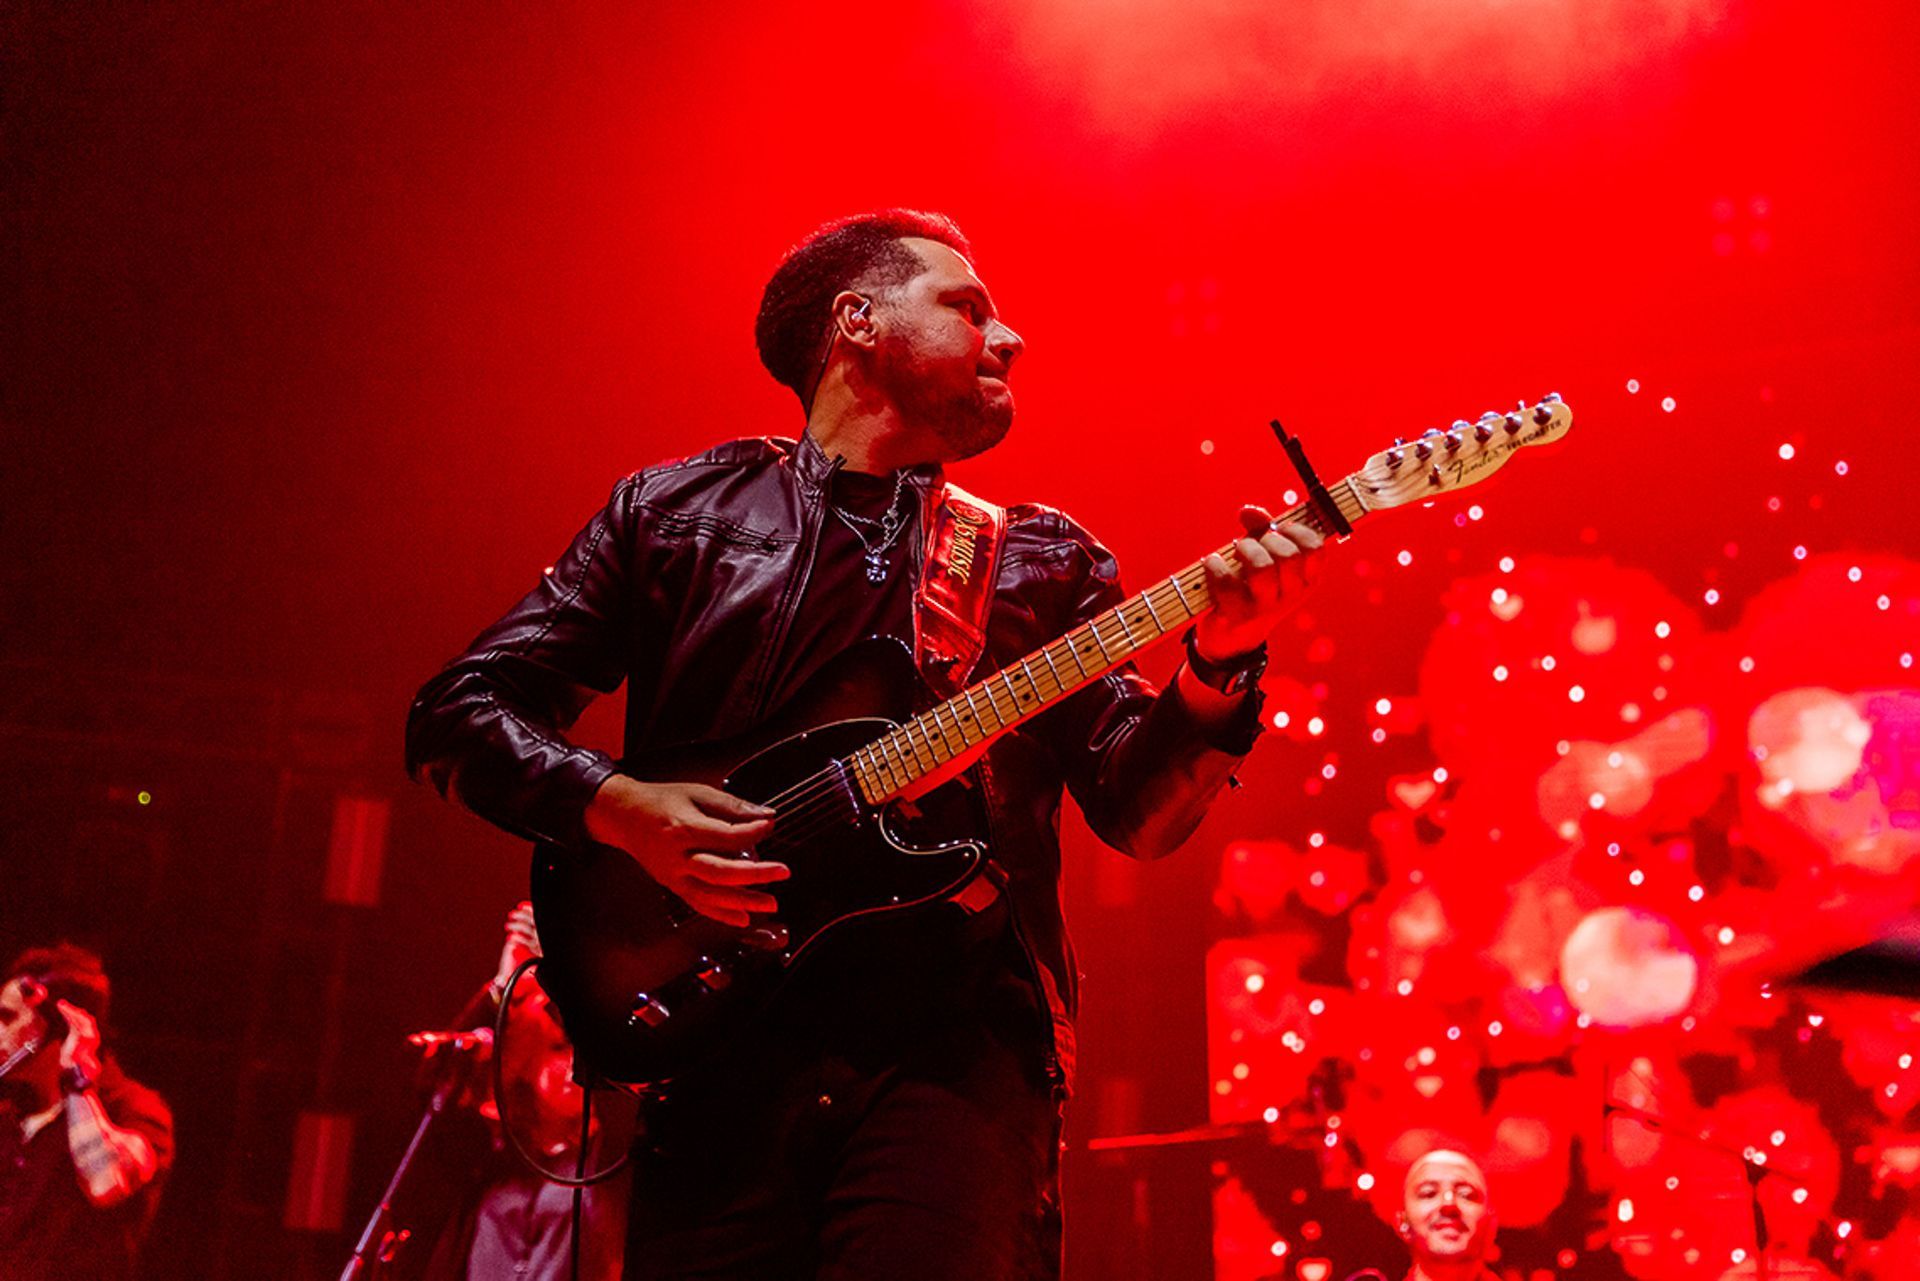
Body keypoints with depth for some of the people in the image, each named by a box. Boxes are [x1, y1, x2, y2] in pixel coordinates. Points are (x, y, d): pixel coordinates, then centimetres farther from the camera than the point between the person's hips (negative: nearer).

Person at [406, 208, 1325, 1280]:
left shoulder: (1044, 561, 18)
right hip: (718, 1037, 0)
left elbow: (1140, 808, 8)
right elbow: (459, 712, 11)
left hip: (959, 1044, 1)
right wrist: (620, 806, -7)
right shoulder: (678, 509, 13)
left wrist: (1220, 661, -11)